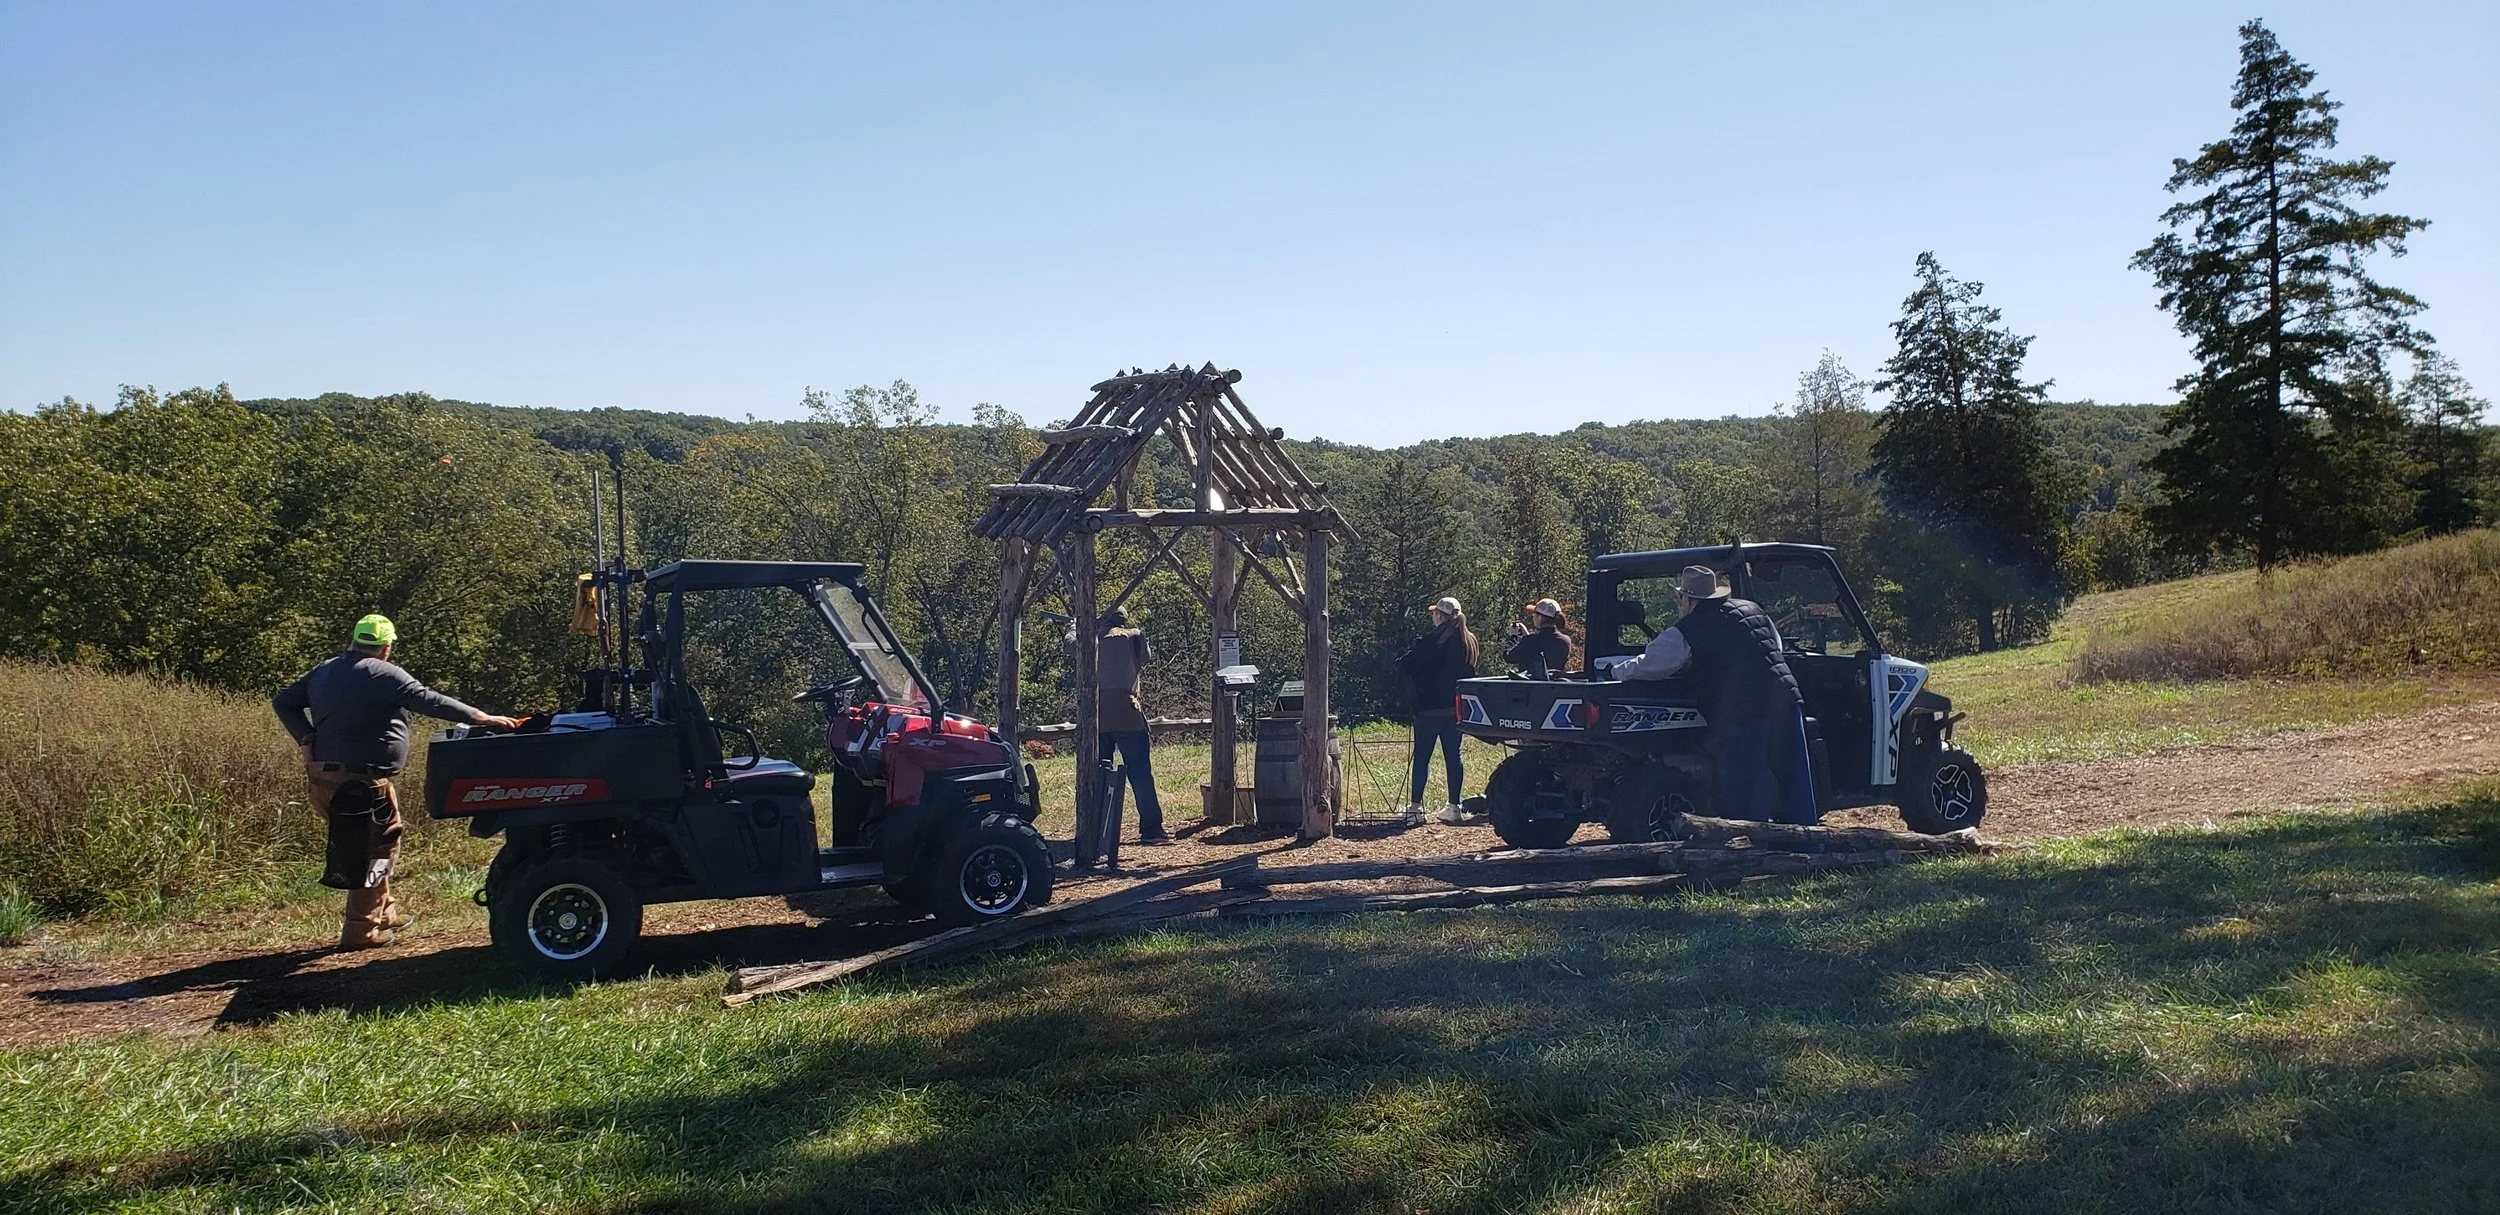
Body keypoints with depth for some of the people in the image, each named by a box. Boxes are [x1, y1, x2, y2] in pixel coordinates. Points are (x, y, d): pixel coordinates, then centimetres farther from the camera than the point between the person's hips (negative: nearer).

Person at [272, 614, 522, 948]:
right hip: (362, 781, -9)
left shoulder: (323, 672, 14)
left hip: (323, 778, 9)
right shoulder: (382, 674, -12)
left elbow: (283, 701, 17)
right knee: (370, 855, 1)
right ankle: (361, 929, 5)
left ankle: (383, 912, 28)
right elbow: (429, 701, -17)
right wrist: (480, 718, -16)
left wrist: (308, 739, 9)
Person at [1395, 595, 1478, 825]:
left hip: (1429, 707, -6)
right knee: (1453, 756, 7)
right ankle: (1454, 807, 7)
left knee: (1422, 756, 3)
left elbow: (1404, 663, -13)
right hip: (1456, 707, 6)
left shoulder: (1432, 640, -14)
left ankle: (1415, 805, 7)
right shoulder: (1469, 642, 7)